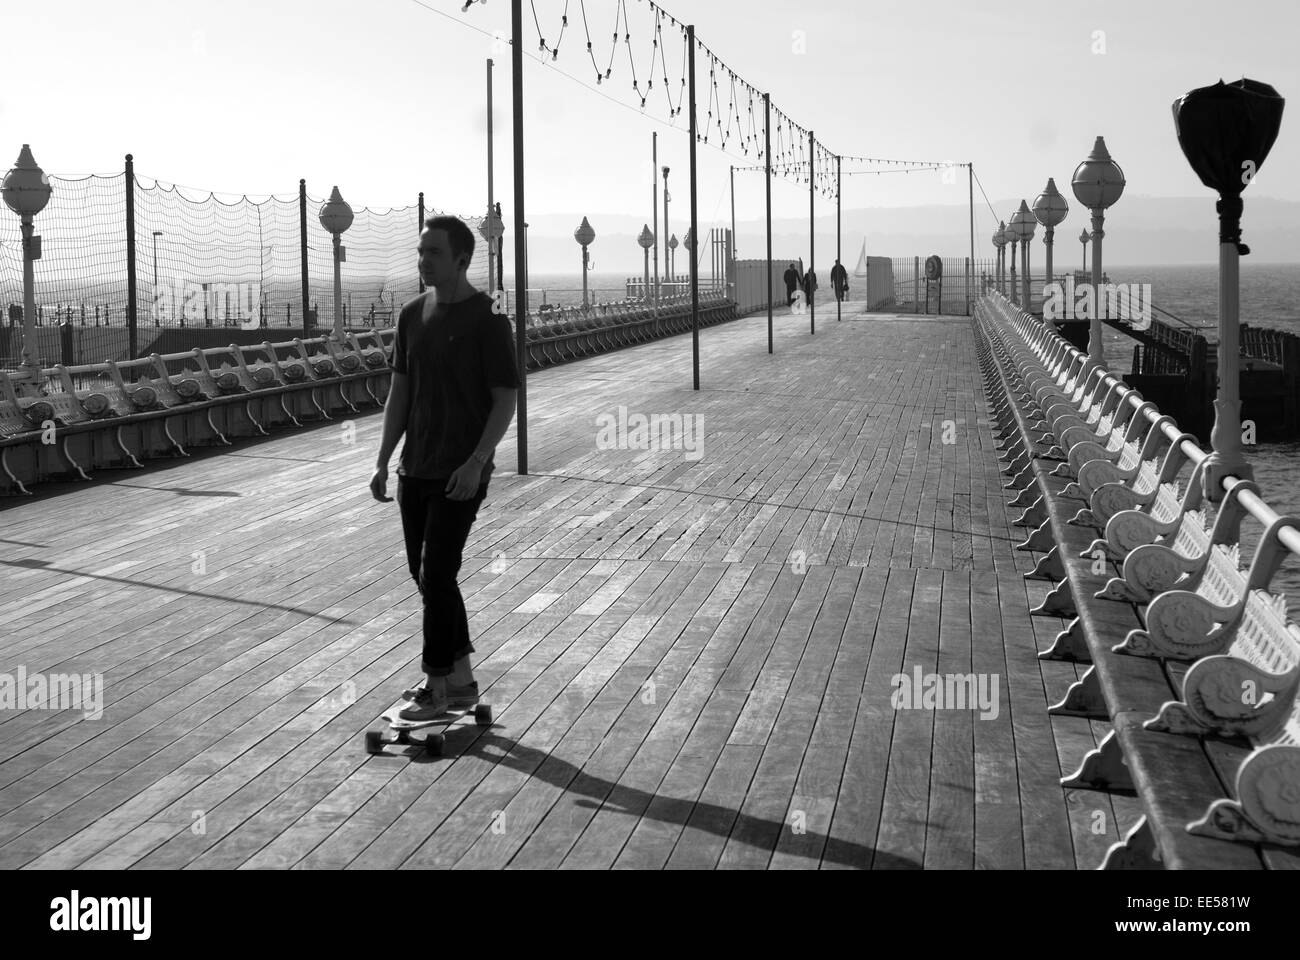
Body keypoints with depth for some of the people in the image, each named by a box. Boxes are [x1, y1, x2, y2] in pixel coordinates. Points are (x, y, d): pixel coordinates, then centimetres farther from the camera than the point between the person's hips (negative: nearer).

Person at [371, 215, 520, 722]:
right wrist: (384, 461, 9)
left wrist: (476, 462, -20)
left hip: (461, 473, -7)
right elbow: (400, 391, 14)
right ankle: (461, 680, 24)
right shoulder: (412, 315, 9)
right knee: (425, 574, 12)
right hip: (415, 469, 7)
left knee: (437, 574, -7)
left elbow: (505, 399, -10)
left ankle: (438, 685, 6)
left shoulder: (487, 320, -11)